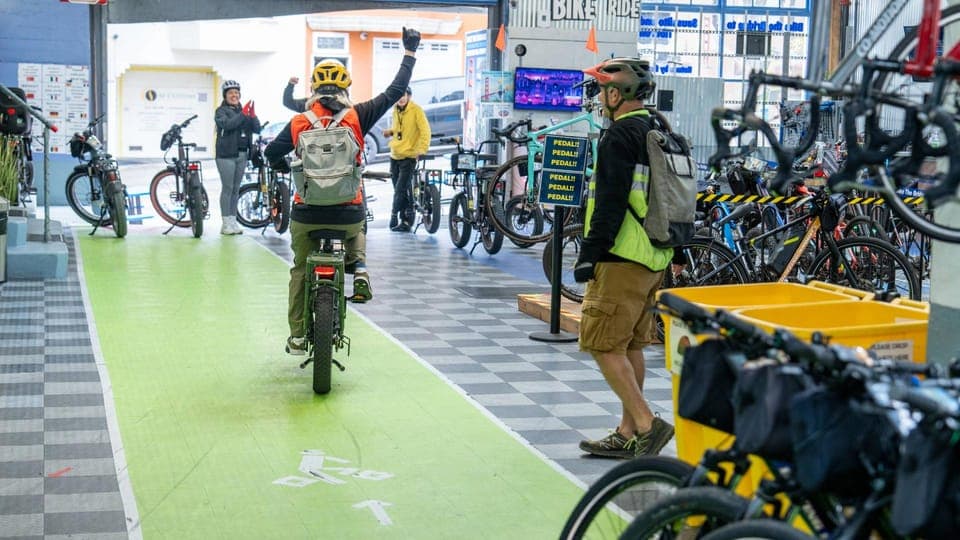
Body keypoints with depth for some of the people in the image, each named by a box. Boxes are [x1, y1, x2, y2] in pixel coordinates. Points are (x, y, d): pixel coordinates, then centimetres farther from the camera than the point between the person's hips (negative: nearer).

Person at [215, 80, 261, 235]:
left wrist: (253, 115, -13)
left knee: (236, 189, 9)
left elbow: (257, 129, 4)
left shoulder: (244, 111, 14)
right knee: (227, 188, -6)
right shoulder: (221, 111, 0)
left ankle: (233, 221, 14)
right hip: (226, 155, -5)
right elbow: (227, 124, -20)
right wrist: (242, 114, -26)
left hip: (242, 155, 5)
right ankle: (226, 224, -4)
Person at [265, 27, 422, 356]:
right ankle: (358, 269, 10)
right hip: (348, 213, 0)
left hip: (307, 215, 0)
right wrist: (410, 52, 13)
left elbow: (271, 153, 6)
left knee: (300, 271, 21)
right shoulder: (357, 117, -4)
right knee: (357, 228, 37)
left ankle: (297, 336, 22)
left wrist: (284, 166, 30)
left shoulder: (299, 123, -1)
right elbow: (394, 93, 2)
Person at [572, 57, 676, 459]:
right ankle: (628, 435, 19)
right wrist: (675, 250, 26)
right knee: (630, 346, 14)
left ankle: (647, 424, -8)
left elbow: (610, 203, -21)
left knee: (604, 345, -5)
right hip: (655, 258, 10)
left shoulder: (620, 136, -14)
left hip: (622, 259, -10)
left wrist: (590, 253, -18)